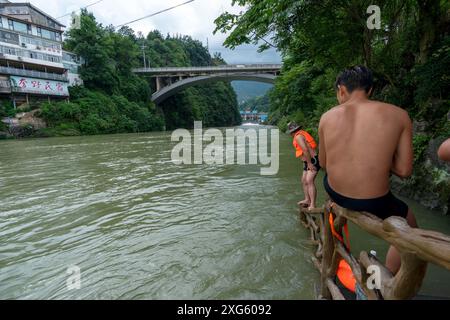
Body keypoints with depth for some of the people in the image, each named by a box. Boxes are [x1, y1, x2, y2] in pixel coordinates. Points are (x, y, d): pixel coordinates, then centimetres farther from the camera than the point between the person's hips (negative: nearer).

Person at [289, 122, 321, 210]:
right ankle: (307, 200, 24)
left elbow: (305, 150, -25)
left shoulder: (298, 136, -14)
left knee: (310, 181, -20)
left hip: (313, 161, -11)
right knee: (304, 181, 14)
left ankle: (312, 205, -24)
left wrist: (309, 163, -23)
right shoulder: (303, 134, 16)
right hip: (309, 162, 11)